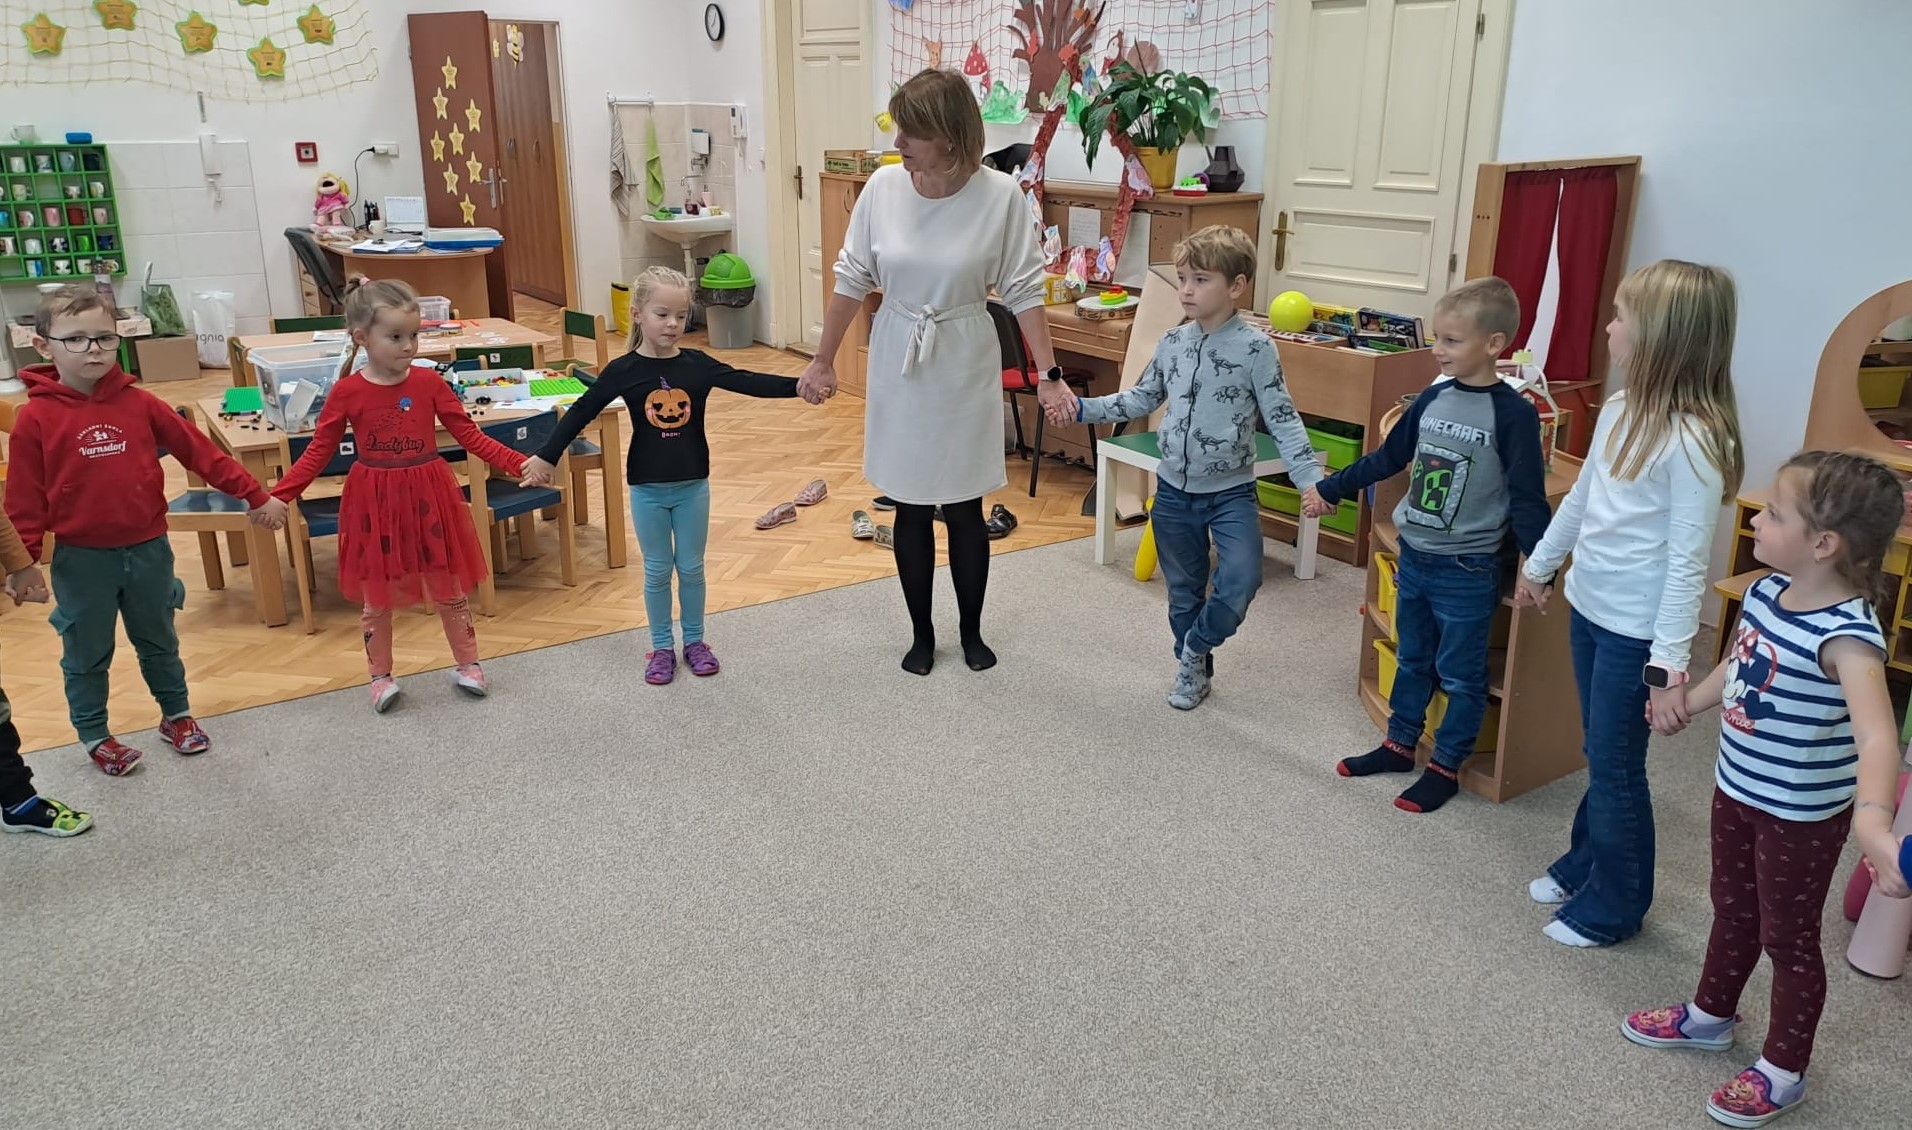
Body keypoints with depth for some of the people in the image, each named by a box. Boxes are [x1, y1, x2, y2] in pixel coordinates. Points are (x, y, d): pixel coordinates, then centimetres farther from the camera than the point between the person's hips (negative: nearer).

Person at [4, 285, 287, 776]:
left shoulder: (139, 404, -4)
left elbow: (201, 452, -1)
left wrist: (255, 495, -2)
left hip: (148, 549, 2)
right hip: (81, 560, -2)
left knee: (158, 641, 20)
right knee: (87, 654, 13)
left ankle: (176, 715, 38)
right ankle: (94, 736, 30)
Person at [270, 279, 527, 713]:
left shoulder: (429, 382, -7)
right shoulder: (347, 392, -10)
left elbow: (470, 435, -2)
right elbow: (318, 453, -3)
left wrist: (519, 464, -11)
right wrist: (277, 496, -12)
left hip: (429, 496, 1)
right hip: (375, 502, -1)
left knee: (450, 587, 13)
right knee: (376, 596, 12)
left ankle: (467, 664, 30)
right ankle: (381, 676, 28)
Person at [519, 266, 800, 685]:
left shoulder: (697, 365, -6)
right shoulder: (623, 370, -9)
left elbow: (747, 382, -12)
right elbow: (582, 412, -5)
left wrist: (797, 386, -25)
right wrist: (547, 457, -6)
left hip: (692, 485, 1)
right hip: (647, 489, -1)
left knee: (691, 568, 13)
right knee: (657, 571, 10)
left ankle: (694, 641, 28)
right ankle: (661, 647, 23)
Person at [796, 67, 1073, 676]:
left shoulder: (1000, 196, -14)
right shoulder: (884, 186, -8)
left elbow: (1023, 291, -8)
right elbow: (852, 279, 2)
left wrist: (1049, 374, -12)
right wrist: (823, 360, 6)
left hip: (964, 367, -2)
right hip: (898, 365, 2)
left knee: (964, 507, 8)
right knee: (911, 507, 11)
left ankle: (971, 630, 30)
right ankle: (921, 633, 29)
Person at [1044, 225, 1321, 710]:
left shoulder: (1255, 348, -13)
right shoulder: (1172, 342, 1)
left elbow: (1283, 420, -13)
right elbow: (1142, 399, 14)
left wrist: (1311, 479, -23)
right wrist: (1083, 408, 5)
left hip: (1231, 492, -4)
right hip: (1174, 489, 4)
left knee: (1240, 582, -20)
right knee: (1183, 589, 15)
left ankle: (1195, 648, 7)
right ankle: (1193, 671, 34)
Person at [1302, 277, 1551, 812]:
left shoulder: (1513, 414, -15)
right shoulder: (1434, 397, 3)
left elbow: (1527, 499, -14)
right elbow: (1387, 458, 15)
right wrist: (1330, 489, 20)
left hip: (1467, 570, -6)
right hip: (1413, 557, 6)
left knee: (1460, 674, 8)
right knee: (1411, 660, 20)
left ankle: (1445, 767, 21)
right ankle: (1399, 744, 35)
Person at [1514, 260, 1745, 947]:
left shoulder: (1692, 440, -22)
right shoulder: (1619, 411, 2)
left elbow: (1687, 561, -21)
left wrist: (1669, 664, -20)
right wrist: (1539, 566, 27)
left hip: (1636, 632, -7)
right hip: (1589, 610, 7)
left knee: (1615, 769, 6)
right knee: (1599, 756, 22)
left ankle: (1614, 907, 24)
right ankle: (1584, 866, 39)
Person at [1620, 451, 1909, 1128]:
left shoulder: (1845, 633, -31)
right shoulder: (1766, 592, -7)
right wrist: (1686, 706, 28)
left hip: (1803, 817, -7)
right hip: (1737, 789, 7)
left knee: (1788, 937, 12)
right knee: (1733, 910, 25)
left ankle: (1784, 1071, 33)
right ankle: (1712, 1016, 48)